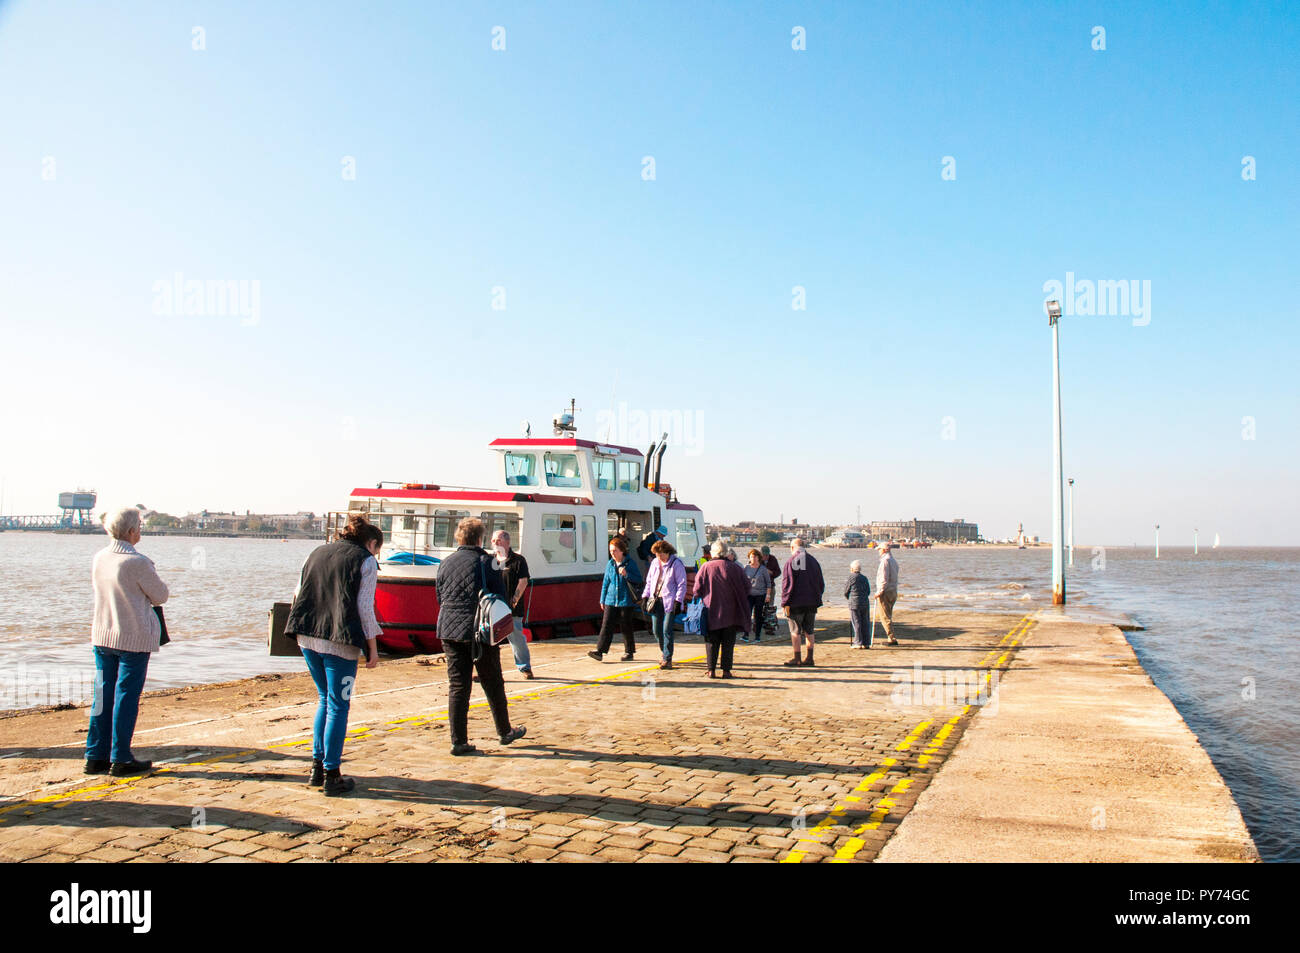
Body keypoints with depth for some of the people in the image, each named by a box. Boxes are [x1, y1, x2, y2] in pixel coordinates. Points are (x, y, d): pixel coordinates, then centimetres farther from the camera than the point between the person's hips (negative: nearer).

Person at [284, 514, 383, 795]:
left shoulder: (317, 553, 16)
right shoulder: (366, 561, -2)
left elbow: (299, 594, 16)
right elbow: (364, 607, -7)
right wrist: (372, 646, -3)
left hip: (307, 636, 6)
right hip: (339, 641, -6)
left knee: (324, 698, 20)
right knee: (338, 705, 2)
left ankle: (317, 768, 21)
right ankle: (332, 776, 6)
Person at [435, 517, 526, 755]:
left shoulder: (446, 564, 7)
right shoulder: (486, 562, -6)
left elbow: (440, 599, 14)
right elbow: (500, 599, -5)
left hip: (449, 631, 4)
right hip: (481, 632, -4)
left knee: (457, 686, 5)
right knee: (493, 685, 11)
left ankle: (458, 741, 3)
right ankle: (505, 732, 25)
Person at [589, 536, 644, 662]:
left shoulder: (630, 563, -3)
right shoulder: (610, 564, 8)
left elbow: (638, 580, -3)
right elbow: (605, 582, 14)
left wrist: (626, 574, -20)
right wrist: (602, 600, 14)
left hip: (626, 601, -3)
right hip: (611, 601, 3)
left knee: (626, 627, 5)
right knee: (606, 625, -5)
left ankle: (629, 652, 19)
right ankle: (600, 651, -8)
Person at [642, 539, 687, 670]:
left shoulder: (676, 564, -6)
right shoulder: (654, 563, 11)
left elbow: (682, 584, -6)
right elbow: (649, 581, 20)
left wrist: (678, 601, -13)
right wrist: (645, 596, 12)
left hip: (669, 601, -6)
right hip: (655, 600, 6)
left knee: (667, 630, -8)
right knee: (656, 630, 8)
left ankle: (667, 659, -2)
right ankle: (663, 651, 32)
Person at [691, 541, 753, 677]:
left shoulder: (705, 567, -5)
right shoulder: (734, 568, -4)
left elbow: (697, 589, -5)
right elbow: (746, 585, 0)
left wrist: (703, 600, 13)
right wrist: (739, 600, 15)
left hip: (711, 611, 0)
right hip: (730, 612, 0)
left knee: (711, 642, 8)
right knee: (728, 643, 8)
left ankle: (711, 670, 5)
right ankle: (726, 670, 7)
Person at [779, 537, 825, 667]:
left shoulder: (790, 562, -7)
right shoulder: (813, 561, 9)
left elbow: (787, 583, -11)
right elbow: (821, 583, 12)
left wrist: (785, 603, -8)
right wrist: (817, 599, 17)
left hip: (796, 603, -5)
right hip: (812, 603, 5)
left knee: (795, 631, 1)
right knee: (809, 631, 12)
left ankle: (797, 659, 0)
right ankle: (809, 658, 12)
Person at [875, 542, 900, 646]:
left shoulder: (885, 560, -14)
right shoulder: (894, 561, 15)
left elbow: (884, 579, -19)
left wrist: (879, 592, -16)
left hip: (885, 592, -9)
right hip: (894, 591, 9)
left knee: (885, 617, -5)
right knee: (888, 616, 15)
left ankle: (892, 639, -8)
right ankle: (891, 638, 16)